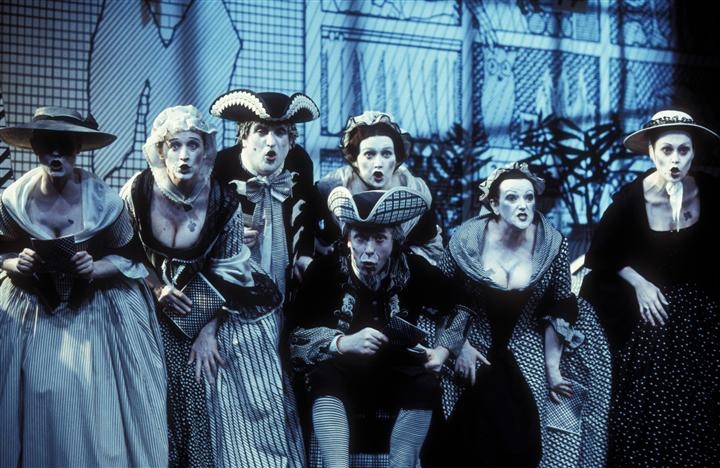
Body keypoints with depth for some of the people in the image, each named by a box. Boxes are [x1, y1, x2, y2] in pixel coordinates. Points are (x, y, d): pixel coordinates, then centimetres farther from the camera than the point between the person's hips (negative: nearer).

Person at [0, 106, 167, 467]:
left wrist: (94, 268, -18)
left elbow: (127, 258, 1)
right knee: (39, 412, 2)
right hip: (32, 314, 1)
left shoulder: (103, 201, -11)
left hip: (95, 314, -1)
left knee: (96, 416, 0)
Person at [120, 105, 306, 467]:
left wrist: (210, 332, -9)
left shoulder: (223, 202, -13)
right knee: (182, 406, -2)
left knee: (242, 401, -6)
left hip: (224, 314, 0)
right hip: (169, 317, 1)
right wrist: (158, 289, -11)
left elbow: (226, 270, -5)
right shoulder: (138, 193, -12)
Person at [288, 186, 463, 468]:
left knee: (427, 384, -30)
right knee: (322, 373, -33)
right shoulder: (325, 269, -13)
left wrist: (444, 348, -10)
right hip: (341, 373, -1)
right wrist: (343, 343, -31)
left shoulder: (415, 271, -9)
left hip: (397, 374, 1)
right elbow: (296, 335, -16)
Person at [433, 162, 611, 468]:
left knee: (528, 430, -9)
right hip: (475, 349, -1)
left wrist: (552, 368, -4)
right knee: (481, 430, -8)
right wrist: (460, 346, -6)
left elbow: (558, 311, -2)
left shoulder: (552, 245, -9)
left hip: (528, 352, 1)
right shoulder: (466, 240, -11)